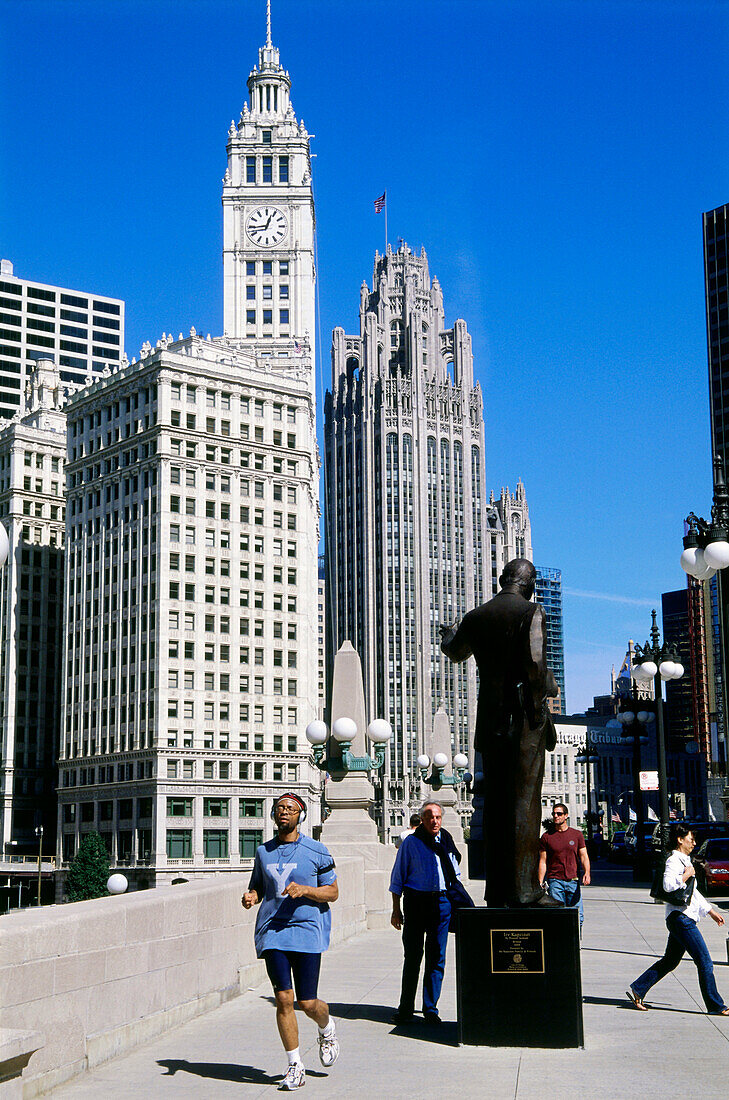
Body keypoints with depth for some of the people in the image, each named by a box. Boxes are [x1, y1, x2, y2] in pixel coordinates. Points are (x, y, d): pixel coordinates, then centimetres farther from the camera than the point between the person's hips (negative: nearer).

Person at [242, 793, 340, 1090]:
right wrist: (250, 897, -2)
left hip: (307, 929, -2)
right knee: (283, 998, -6)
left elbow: (333, 892, 3)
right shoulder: (263, 852, 12)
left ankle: (327, 1030, 32)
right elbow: (257, 886, 21)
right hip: (272, 932, 2)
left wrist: (305, 890, -14)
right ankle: (295, 1068, 6)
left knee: (307, 1002, -4)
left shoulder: (315, 851, 2)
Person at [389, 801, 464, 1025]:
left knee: (437, 958, 4)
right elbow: (397, 878, 4)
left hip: (442, 901, 3)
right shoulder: (411, 842, 1)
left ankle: (430, 1009, 12)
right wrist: (396, 909, 0)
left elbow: (455, 875, 20)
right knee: (412, 956, 1)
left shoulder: (446, 841, 11)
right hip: (415, 899, -3)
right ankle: (405, 1009, 10)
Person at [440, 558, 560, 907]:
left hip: (490, 718, 5)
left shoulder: (475, 617, 11)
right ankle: (524, 888, -8)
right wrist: (548, 686, 2)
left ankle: (497, 889, 9)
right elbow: (535, 663, -19)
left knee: (495, 803, 8)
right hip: (525, 715, -5)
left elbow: (454, 653, 30)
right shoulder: (531, 612, -6)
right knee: (525, 800, -5)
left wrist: (449, 633, 52)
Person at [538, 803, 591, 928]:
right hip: (555, 881, -1)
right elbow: (543, 861, 5)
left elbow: (584, 857, 5)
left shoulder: (577, 834, 8)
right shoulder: (546, 836, 5)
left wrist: (587, 873, -14)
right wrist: (540, 883, -2)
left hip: (573, 881, 1)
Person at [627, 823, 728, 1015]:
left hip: (681, 919, 10)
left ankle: (637, 989, 17)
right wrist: (686, 875, -18)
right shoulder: (674, 861, -12)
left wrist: (710, 911, 30)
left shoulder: (684, 860, 21)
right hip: (681, 918, -10)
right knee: (704, 961, -7)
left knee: (670, 961, 13)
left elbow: (692, 892, 30)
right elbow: (668, 884, -30)